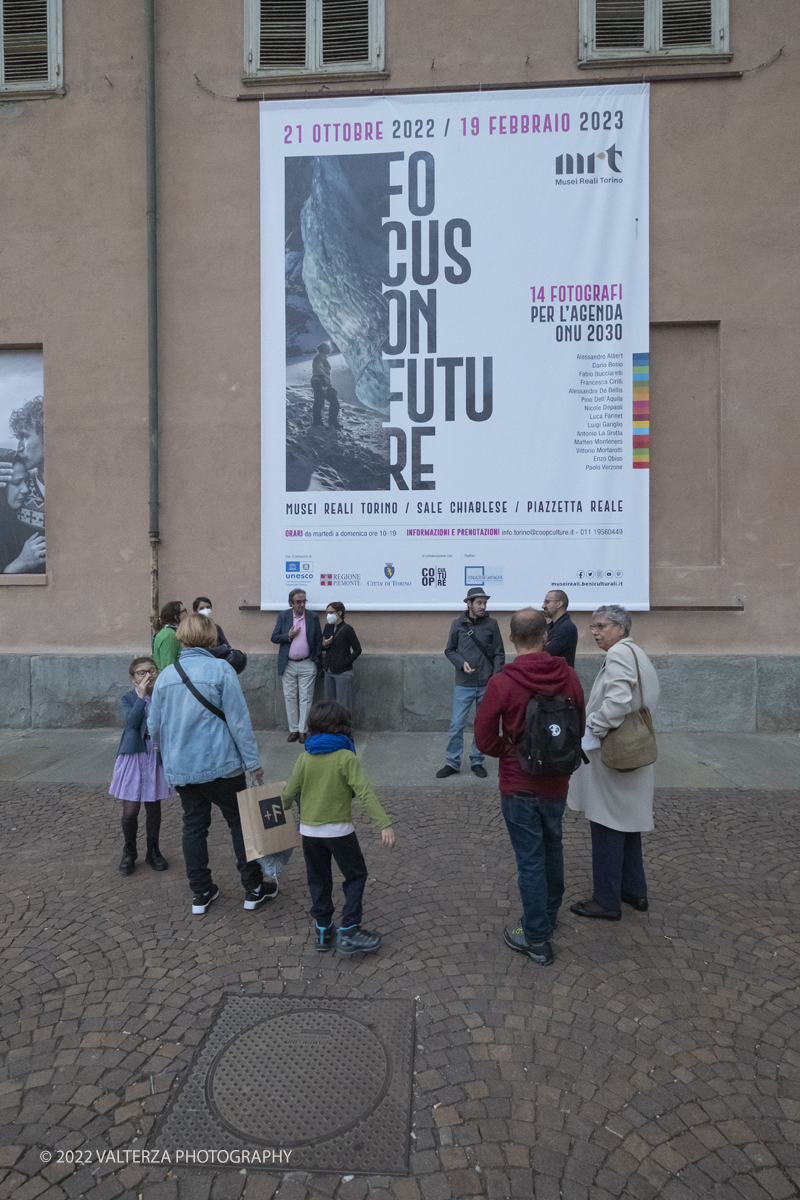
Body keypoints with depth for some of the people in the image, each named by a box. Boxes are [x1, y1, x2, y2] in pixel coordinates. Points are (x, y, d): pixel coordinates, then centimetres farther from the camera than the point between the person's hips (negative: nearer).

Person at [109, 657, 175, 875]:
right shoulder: (129, 698, -1)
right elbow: (132, 721, -21)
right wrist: (141, 696, -22)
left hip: (157, 758, 1)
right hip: (133, 758, -1)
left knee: (153, 808, 12)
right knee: (130, 811, 0)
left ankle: (153, 851, 31)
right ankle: (129, 851, 26)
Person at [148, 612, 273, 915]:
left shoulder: (166, 675, 2)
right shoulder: (221, 670, -12)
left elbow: (154, 726, 11)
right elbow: (239, 720, -14)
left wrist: (169, 754, 30)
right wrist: (253, 762, -7)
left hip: (180, 768, 4)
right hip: (219, 764, -4)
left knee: (194, 826, 15)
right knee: (240, 822, 9)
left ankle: (201, 893, 24)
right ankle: (254, 889, 17)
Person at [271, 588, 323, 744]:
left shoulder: (313, 617, 2)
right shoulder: (283, 617, 3)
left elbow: (319, 639, 5)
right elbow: (274, 638, 3)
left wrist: (316, 659, -2)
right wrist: (288, 636, -14)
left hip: (307, 665, -1)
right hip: (288, 665, 1)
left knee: (305, 698, 1)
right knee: (290, 698, 6)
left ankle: (302, 730, 9)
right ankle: (293, 729, 16)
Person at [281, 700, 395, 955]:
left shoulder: (305, 758, -3)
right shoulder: (346, 758, -14)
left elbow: (289, 792, 2)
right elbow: (364, 792, -21)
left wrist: (284, 806, 26)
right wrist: (384, 824, -22)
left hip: (309, 830, 4)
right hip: (339, 829, -4)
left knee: (319, 880, 18)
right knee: (355, 876, 12)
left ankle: (323, 931, 26)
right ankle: (348, 930, 8)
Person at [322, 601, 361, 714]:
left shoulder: (347, 629, -10)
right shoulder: (328, 627, 9)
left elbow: (357, 649, -8)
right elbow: (321, 648, 14)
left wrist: (346, 662, -14)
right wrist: (324, 645, -8)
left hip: (343, 673, -7)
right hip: (329, 672, 7)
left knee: (343, 705, -2)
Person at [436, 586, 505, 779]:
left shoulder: (491, 624, 1)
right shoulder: (458, 624, 1)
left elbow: (499, 653, 4)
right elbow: (449, 650, 7)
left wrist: (496, 673, -10)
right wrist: (462, 663, -10)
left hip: (486, 685, 1)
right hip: (463, 685, -1)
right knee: (457, 725, 2)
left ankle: (477, 761, 26)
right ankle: (452, 763, 15)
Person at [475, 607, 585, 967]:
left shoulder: (501, 683, -20)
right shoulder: (568, 676, -8)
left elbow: (484, 737, -14)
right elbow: (579, 726, 3)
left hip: (519, 785, -4)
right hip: (557, 782, 5)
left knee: (530, 859, 6)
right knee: (552, 848, 24)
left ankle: (536, 940, 19)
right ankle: (549, 915, 44)